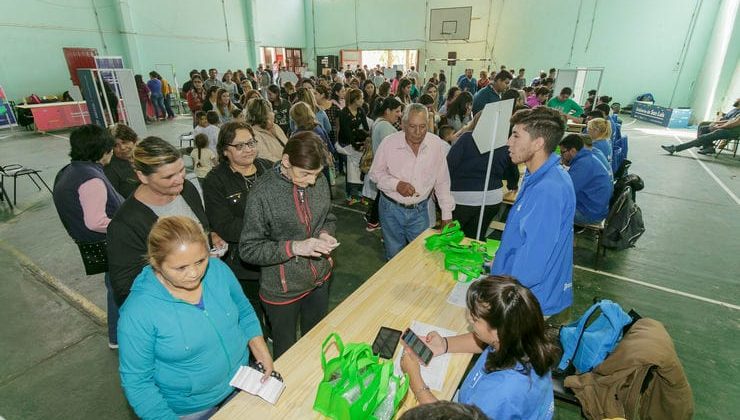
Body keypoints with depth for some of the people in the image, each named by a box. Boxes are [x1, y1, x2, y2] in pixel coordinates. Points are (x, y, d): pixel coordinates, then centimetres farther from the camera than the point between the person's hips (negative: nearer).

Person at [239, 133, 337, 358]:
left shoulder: (319, 181, -8)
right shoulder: (262, 194, -22)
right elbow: (248, 250, -18)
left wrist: (326, 234, -13)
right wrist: (294, 247, -29)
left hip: (319, 279, 5)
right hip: (283, 289, -4)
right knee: (286, 352, 20)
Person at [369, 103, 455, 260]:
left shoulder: (437, 145, -9)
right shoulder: (389, 143, -14)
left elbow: (442, 182, -1)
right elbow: (375, 173, -3)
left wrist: (447, 214, 1)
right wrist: (396, 184, -21)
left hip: (420, 210, 1)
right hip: (392, 208, -1)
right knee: (395, 255, 15)